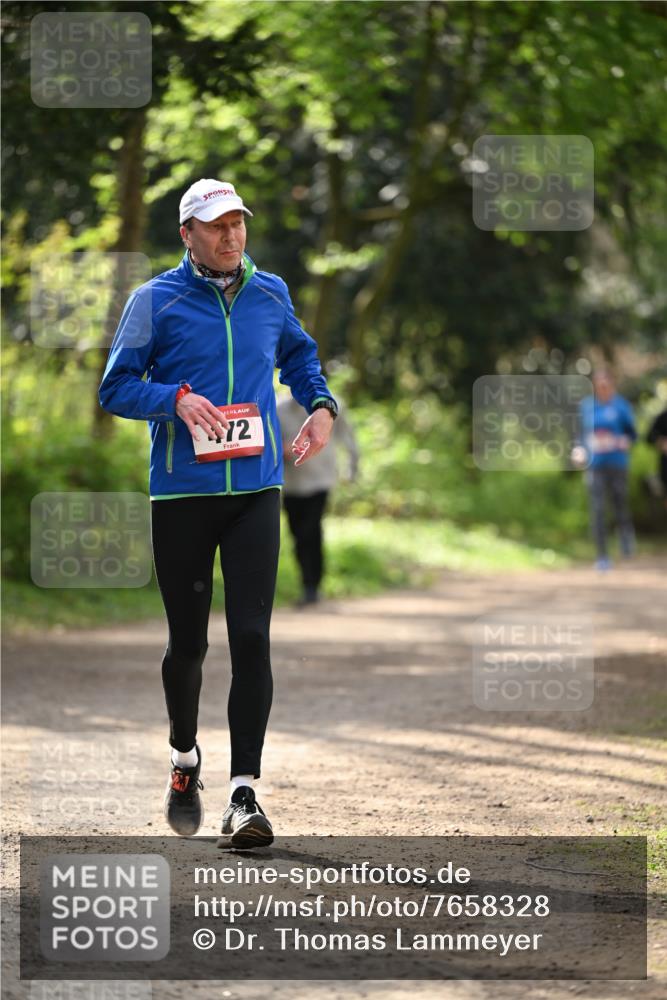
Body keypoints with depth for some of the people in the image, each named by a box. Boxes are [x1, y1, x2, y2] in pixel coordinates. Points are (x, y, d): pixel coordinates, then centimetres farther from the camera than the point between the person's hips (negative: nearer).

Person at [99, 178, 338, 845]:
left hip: (256, 491, 2)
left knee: (251, 636, -10)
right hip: (181, 492, -2)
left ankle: (244, 792, -12)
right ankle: (184, 756, 35)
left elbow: (299, 356, 28)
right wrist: (177, 399, -19)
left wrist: (321, 405, 10)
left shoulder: (271, 295, 10)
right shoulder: (156, 301, -1)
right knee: (188, 640, 7)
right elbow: (116, 387, -2)